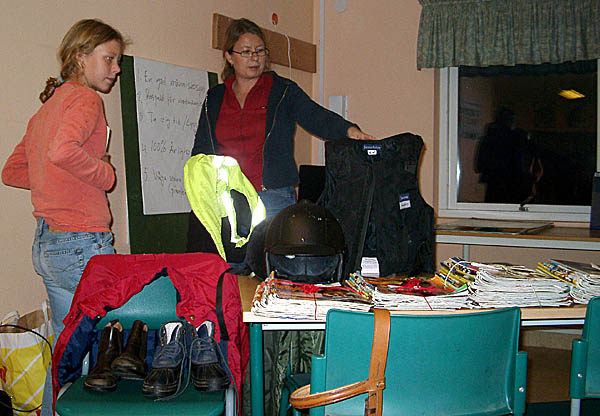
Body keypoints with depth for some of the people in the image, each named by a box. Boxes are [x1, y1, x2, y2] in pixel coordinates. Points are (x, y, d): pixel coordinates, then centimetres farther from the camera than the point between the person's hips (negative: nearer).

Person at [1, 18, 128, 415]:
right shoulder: (85, 98, -10)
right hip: (82, 244, -9)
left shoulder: (46, 107, 18)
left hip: (45, 245, 9)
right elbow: (62, 151, -30)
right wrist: (104, 174, -14)